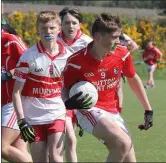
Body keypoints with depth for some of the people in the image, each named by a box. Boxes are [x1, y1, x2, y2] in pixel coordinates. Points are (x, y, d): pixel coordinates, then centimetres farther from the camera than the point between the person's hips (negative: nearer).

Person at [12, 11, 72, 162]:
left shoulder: (67, 56, 0)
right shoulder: (29, 56, -7)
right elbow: (16, 92, -5)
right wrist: (22, 121, -12)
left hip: (57, 115, 1)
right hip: (33, 118, -1)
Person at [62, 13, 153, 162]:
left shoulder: (122, 54, -7)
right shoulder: (76, 62, -19)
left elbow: (133, 79, 13)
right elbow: (65, 88, -5)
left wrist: (148, 110, 14)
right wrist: (68, 103, -29)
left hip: (112, 112, 6)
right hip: (89, 111, -6)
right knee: (123, 143, -32)